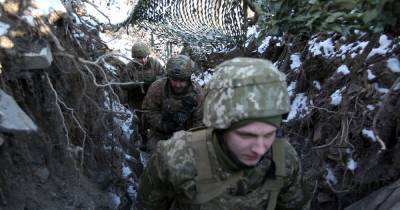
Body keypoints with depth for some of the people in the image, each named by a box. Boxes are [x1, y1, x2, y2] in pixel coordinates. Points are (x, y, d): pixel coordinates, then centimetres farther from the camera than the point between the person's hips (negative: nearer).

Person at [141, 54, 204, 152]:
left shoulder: (197, 92, -16)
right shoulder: (157, 87, -18)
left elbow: (199, 121, -11)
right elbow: (149, 111, -12)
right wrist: (165, 125, -24)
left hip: (186, 133, 1)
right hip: (159, 134, 0)